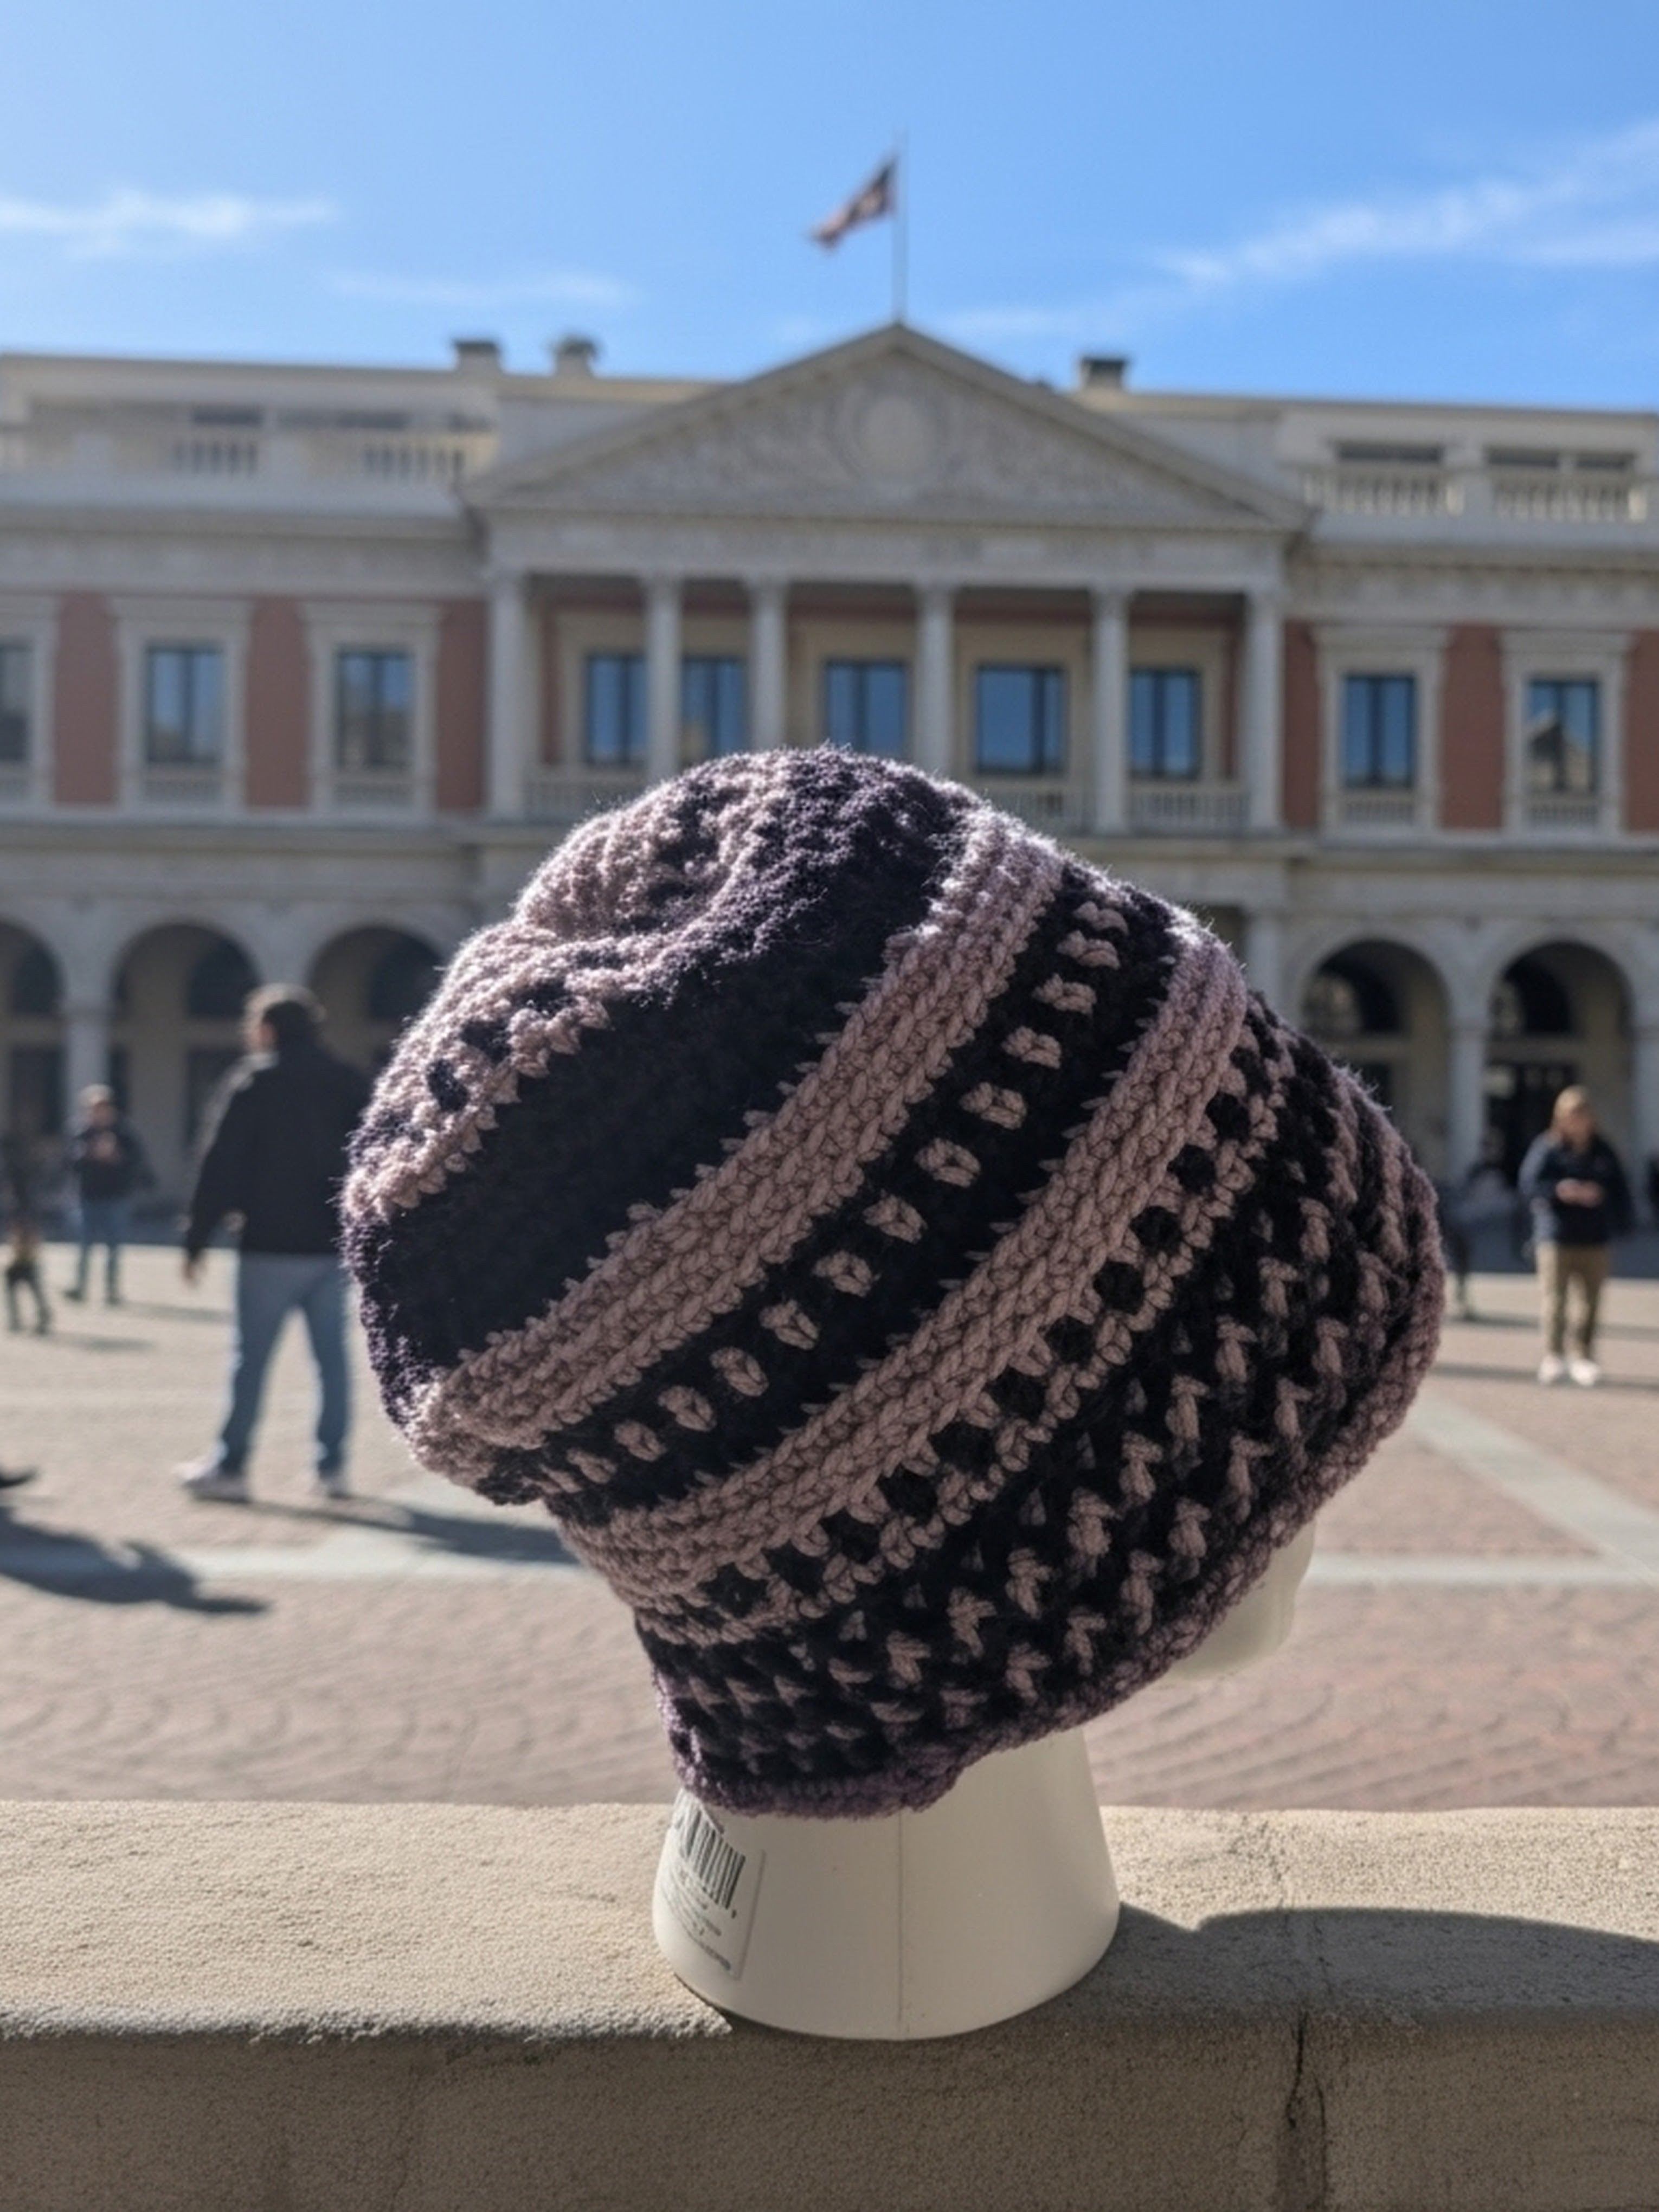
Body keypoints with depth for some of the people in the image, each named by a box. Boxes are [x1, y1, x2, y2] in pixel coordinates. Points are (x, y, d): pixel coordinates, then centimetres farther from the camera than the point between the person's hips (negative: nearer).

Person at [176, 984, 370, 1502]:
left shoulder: (251, 1081, -4)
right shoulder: (350, 1082, 10)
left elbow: (220, 1167, -7)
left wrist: (196, 1240, -2)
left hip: (271, 1247, -4)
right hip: (334, 1246, 5)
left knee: (251, 1359, 2)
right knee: (332, 1357, 8)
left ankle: (229, 1467, 7)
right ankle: (332, 1466, 11)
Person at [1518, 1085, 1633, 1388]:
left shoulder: (1603, 1151, 10)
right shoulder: (1547, 1148, 0)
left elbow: (1620, 1190, 13)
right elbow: (1529, 1184, -7)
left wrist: (1620, 1222, 1)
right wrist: (1562, 1191, -19)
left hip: (1595, 1238, 3)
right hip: (1556, 1235, -3)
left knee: (1591, 1300, 2)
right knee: (1555, 1297, -6)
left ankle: (1583, 1358, 11)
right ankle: (1553, 1356, 1)